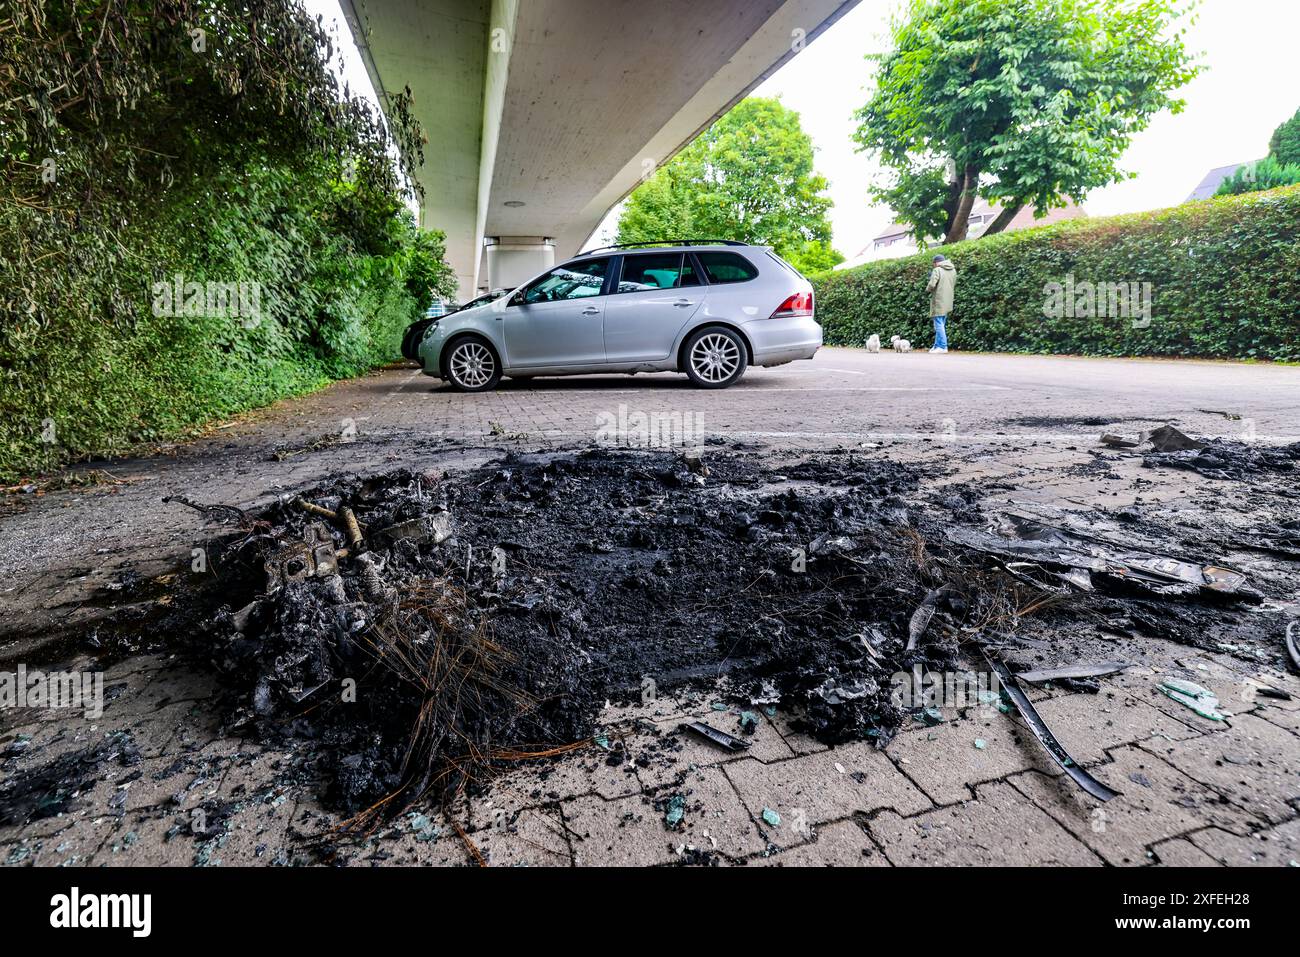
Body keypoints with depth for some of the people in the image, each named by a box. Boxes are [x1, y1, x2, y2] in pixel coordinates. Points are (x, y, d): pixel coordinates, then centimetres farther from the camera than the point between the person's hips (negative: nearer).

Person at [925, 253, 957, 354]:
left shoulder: (937, 270, -10)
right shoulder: (953, 270, 12)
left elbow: (931, 285, -19)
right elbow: (954, 286, 18)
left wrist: (927, 289, 0)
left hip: (938, 302, -7)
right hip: (948, 302, 7)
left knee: (939, 325, -4)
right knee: (942, 325, 14)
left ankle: (942, 346, -7)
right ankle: (937, 345, 19)